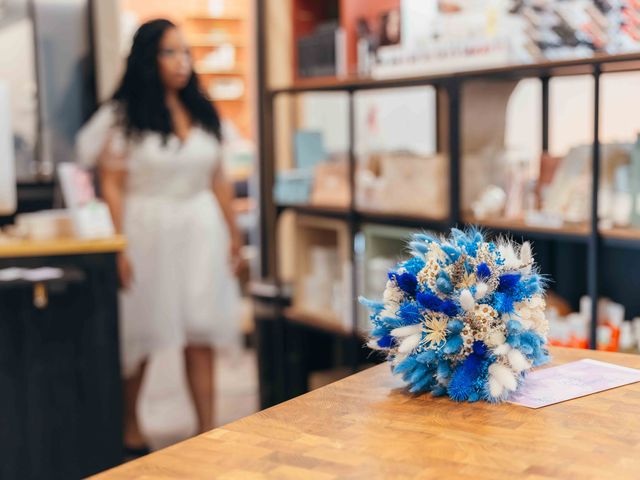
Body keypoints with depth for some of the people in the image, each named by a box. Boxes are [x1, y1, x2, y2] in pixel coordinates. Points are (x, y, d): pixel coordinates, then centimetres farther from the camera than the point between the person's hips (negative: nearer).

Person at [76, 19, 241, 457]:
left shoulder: (204, 113, 9)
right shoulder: (123, 117, -4)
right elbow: (111, 184, -8)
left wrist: (232, 230, 13)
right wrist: (119, 247, -14)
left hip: (200, 228, 4)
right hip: (147, 228, -3)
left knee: (201, 334, 1)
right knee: (140, 333, 7)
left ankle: (207, 431, 7)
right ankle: (130, 428, 26)